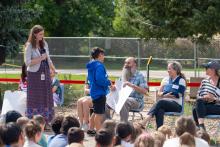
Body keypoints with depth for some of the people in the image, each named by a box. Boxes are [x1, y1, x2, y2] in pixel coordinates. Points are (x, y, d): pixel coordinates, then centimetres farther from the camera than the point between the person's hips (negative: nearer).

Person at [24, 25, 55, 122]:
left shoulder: (44, 44, 10)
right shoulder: (29, 46, -8)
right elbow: (27, 62, -15)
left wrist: (54, 70, 13)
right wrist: (41, 58, -17)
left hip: (45, 74, 6)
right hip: (34, 74, -6)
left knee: (46, 97, 5)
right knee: (35, 99, -4)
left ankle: (45, 122, 10)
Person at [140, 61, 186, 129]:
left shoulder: (181, 81, 4)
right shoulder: (165, 80, 19)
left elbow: (178, 95, -8)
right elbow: (159, 93, 15)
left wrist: (164, 95, -4)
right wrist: (165, 94, -8)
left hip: (176, 105, -4)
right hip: (165, 104, 4)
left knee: (160, 102, -34)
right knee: (160, 110, -34)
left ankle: (146, 120, -45)